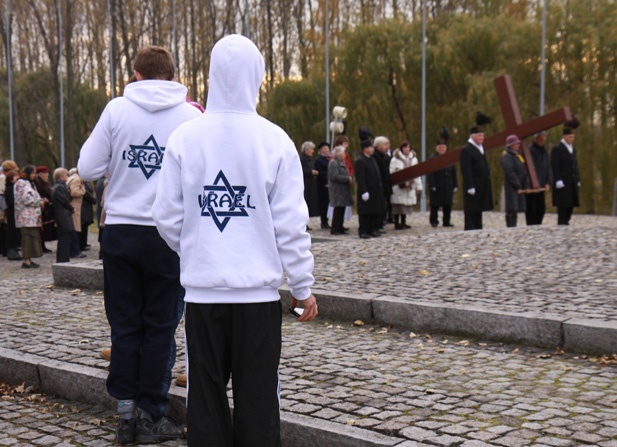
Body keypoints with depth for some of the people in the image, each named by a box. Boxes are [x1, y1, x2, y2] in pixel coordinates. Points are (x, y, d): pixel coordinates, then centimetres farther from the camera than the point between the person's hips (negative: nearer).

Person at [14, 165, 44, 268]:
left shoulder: (30, 184, 22)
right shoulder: (23, 184, -10)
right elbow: (27, 199, -19)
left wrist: (40, 201, 8)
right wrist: (39, 202, -8)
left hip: (32, 216, 10)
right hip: (26, 216, -10)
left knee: (32, 237, 9)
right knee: (28, 237, -12)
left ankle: (28, 259, 13)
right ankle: (26, 261, -12)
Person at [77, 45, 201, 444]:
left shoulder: (117, 109, 0)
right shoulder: (190, 115, -3)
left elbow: (88, 169, 1)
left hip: (120, 229, 1)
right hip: (169, 234, -1)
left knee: (125, 325, 11)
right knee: (160, 327, 7)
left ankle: (126, 410, 14)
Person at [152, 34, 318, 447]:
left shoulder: (185, 138, -3)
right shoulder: (273, 140, -6)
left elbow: (167, 217, 1)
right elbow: (291, 223, -5)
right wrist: (303, 286, 4)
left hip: (203, 288, 1)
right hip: (259, 289, -1)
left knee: (205, 394, 13)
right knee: (257, 396, 9)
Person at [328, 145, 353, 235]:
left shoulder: (341, 163, 19)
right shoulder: (333, 163, -14)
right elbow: (335, 176, -22)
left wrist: (350, 178, 6)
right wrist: (348, 179, -18)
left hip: (342, 190, 10)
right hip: (337, 190, -10)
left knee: (341, 209, 11)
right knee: (338, 209, -10)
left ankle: (339, 227, 18)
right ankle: (335, 229, -7)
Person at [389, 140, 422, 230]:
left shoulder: (413, 158, 12)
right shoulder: (395, 159, -3)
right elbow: (392, 172, -5)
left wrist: (418, 186, 8)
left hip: (410, 185, 5)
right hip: (398, 186, -5)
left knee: (407, 205, 8)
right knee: (398, 204, -6)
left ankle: (403, 223, 17)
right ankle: (397, 223, 0)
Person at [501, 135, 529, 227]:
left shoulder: (517, 155, 17)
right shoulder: (507, 156, -12)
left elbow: (523, 171, 20)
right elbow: (510, 173, -18)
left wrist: (526, 186, 12)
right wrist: (517, 187, -18)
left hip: (519, 187, 9)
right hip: (512, 187, -9)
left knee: (516, 209, 10)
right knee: (511, 210, -7)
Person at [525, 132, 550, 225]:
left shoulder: (544, 152, 15)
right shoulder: (530, 151, -10)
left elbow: (548, 168, 16)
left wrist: (547, 183, 4)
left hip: (541, 186, 8)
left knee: (541, 208, 9)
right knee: (531, 209, -4)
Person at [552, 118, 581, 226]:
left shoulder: (573, 149, 18)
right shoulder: (557, 149, -6)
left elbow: (575, 166, 20)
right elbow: (555, 166, -12)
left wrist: (578, 180, 14)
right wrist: (558, 181, -18)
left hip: (572, 183, 7)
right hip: (562, 183, -7)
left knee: (570, 204, 7)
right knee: (563, 205, -8)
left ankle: (566, 222, 13)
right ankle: (561, 224, -4)